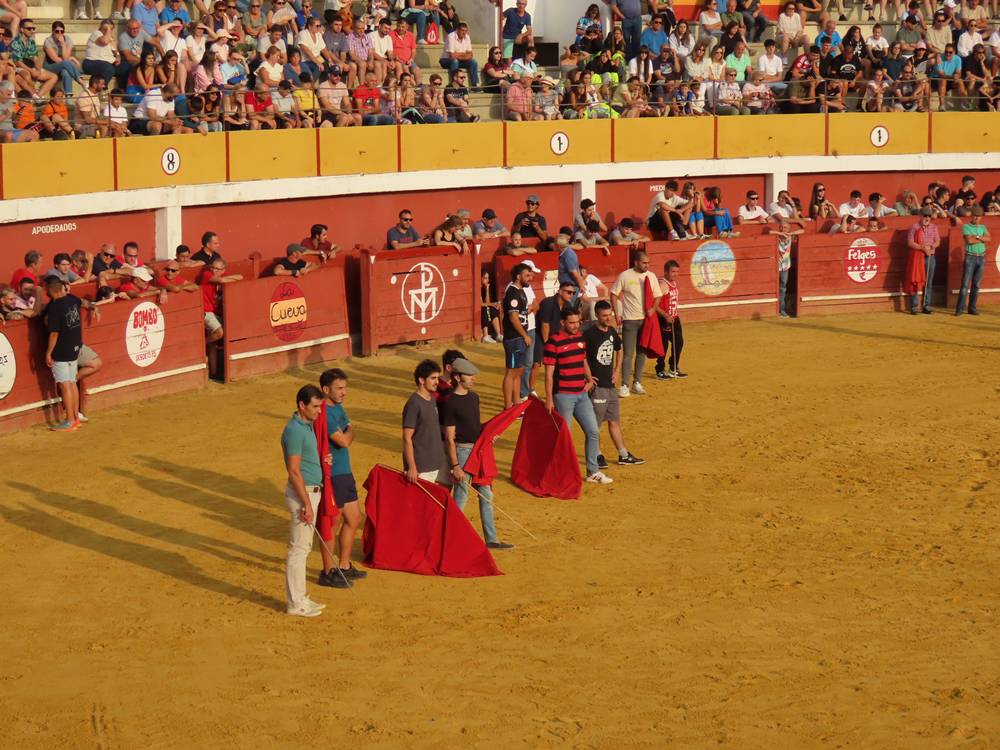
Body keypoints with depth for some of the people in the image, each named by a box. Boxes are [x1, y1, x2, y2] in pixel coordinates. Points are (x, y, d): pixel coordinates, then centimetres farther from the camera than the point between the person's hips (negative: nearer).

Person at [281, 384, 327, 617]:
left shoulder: (307, 426, 11)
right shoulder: (294, 430, -19)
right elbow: (294, 471, -22)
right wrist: (307, 504, -22)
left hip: (311, 491, 10)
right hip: (303, 493, -10)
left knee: (303, 547, 14)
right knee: (299, 548, -4)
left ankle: (299, 598, 21)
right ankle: (295, 603, 2)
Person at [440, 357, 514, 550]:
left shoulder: (474, 397, 8)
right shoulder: (450, 403, -16)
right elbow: (449, 438, -17)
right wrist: (455, 466, -19)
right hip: (462, 451, -8)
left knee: (486, 495, 13)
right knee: (461, 497, -1)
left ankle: (491, 539, 21)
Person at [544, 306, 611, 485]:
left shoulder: (580, 338, 9)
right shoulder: (554, 341, -12)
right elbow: (549, 372, -12)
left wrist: (589, 379, 6)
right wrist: (549, 399, -15)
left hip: (582, 394, 7)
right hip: (563, 395, -7)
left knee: (593, 431, 8)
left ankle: (593, 472, 18)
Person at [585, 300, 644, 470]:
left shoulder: (612, 332, 7)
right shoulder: (589, 334, -15)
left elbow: (618, 350, 24)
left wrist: (617, 372, 15)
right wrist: (587, 376, -15)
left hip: (610, 384, 7)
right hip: (596, 385, -7)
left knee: (615, 420, 14)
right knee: (595, 423, 1)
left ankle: (624, 455, 21)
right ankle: (596, 456, 12)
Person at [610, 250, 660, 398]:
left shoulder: (651, 276, 3)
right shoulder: (625, 276, -8)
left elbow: (657, 296, 9)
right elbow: (614, 294, -2)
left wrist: (653, 308, -10)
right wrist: (617, 314, -9)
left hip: (646, 319, 4)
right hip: (629, 319, -4)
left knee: (641, 352, 9)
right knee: (628, 353, -6)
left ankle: (637, 383, 18)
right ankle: (624, 385, -4)